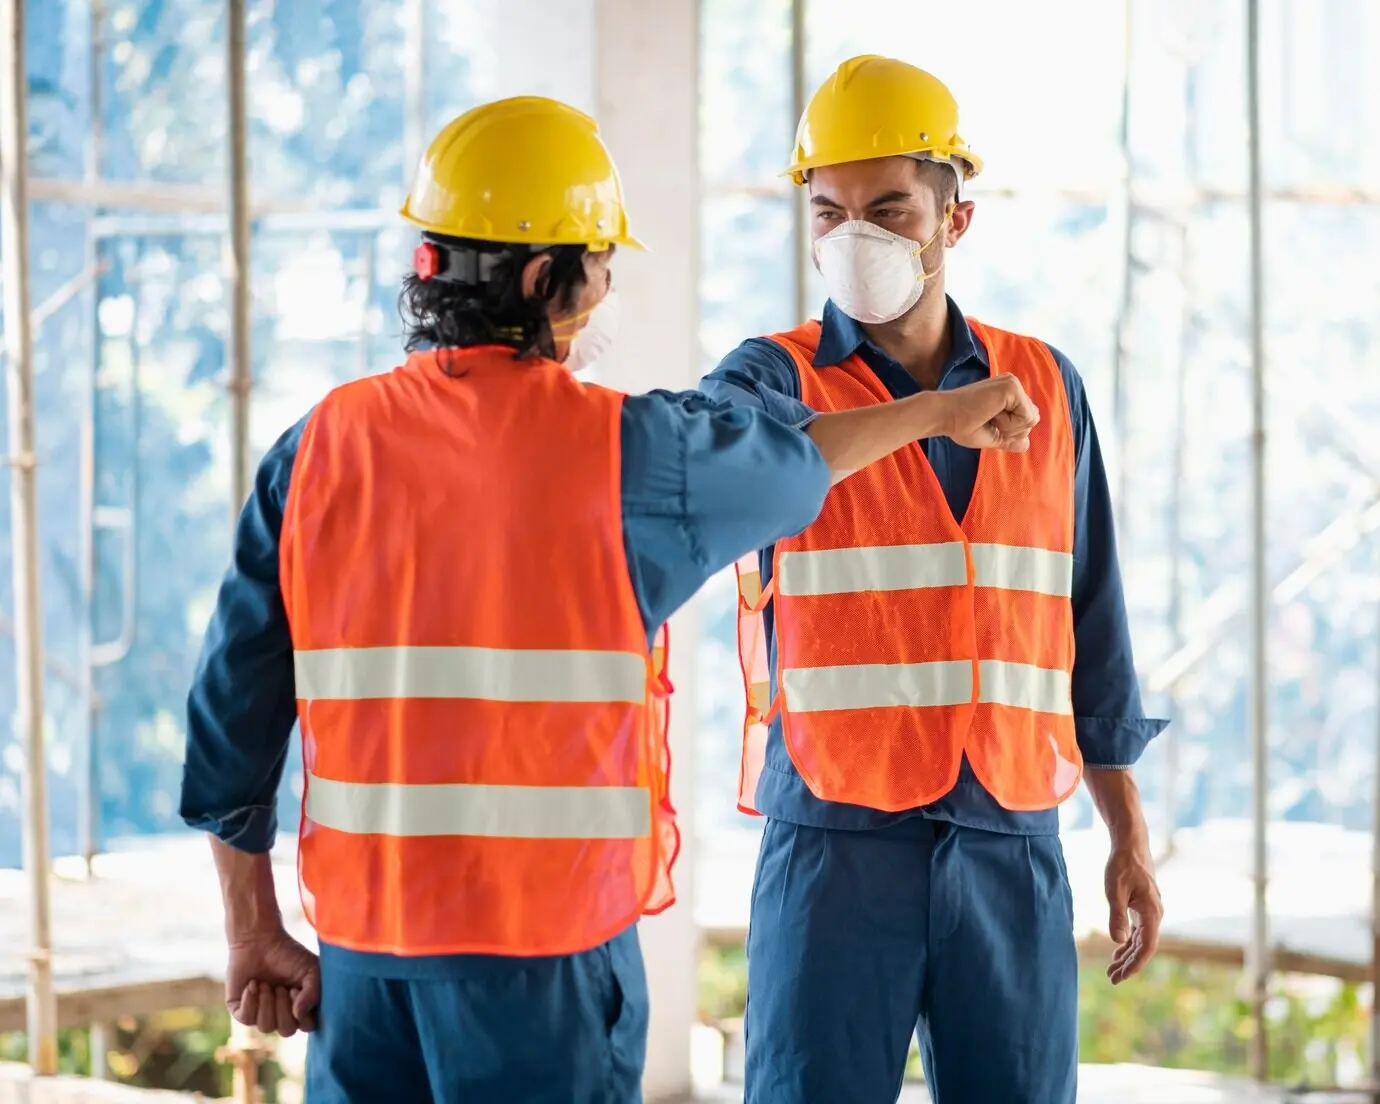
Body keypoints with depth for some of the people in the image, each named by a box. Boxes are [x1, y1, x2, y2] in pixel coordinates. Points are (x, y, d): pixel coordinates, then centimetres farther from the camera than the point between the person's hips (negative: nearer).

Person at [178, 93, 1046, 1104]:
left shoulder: (320, 448, 3)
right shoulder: (624, 449, -6)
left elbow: (236, 701, 4)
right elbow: (795, 462, 15)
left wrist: (254, 929, 13)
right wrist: (941, 411, 35)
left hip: (362, 942, 4)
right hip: (543, 943, -4)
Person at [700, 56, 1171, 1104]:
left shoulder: (1047, 388, 11)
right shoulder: (777, 379, 1)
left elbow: (1089, 627, 16)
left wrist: (1129, 834, 14)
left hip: (1010, 849, 3)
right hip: (835, 844, -3)